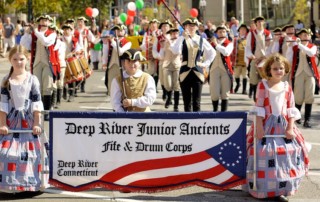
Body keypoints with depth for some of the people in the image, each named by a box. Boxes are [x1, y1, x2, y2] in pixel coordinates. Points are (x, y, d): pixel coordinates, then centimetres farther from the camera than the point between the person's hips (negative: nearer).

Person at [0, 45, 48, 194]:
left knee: (30, 152, -1)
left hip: (28, 121, -1)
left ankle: (32, 183, 9)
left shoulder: (32, 80, 0)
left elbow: (36, 103, -1)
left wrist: (37, 123, -7)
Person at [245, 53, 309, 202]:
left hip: (283, 125, 4)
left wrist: (290, 129, -2)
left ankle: (281, 190, 11)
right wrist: (259, 127, -12)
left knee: (287, 155, 1)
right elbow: (259, 107, -6)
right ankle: (263, 189, 2)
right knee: (264, 154, -8)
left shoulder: (287, 87, 7)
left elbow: (291, 110, 7)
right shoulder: (263, 85, -4)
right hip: (267, 125, -4)